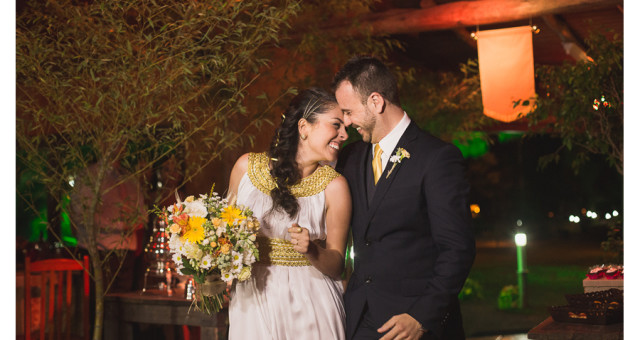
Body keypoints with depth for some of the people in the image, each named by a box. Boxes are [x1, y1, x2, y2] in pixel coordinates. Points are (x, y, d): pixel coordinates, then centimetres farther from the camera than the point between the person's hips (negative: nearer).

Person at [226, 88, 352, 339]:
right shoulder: (247, 166, -2)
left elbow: (336, 266, -4)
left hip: (308, 305, -2)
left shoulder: (333, 185, -8)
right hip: (251, 301, 2)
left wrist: (312, 250, -23)